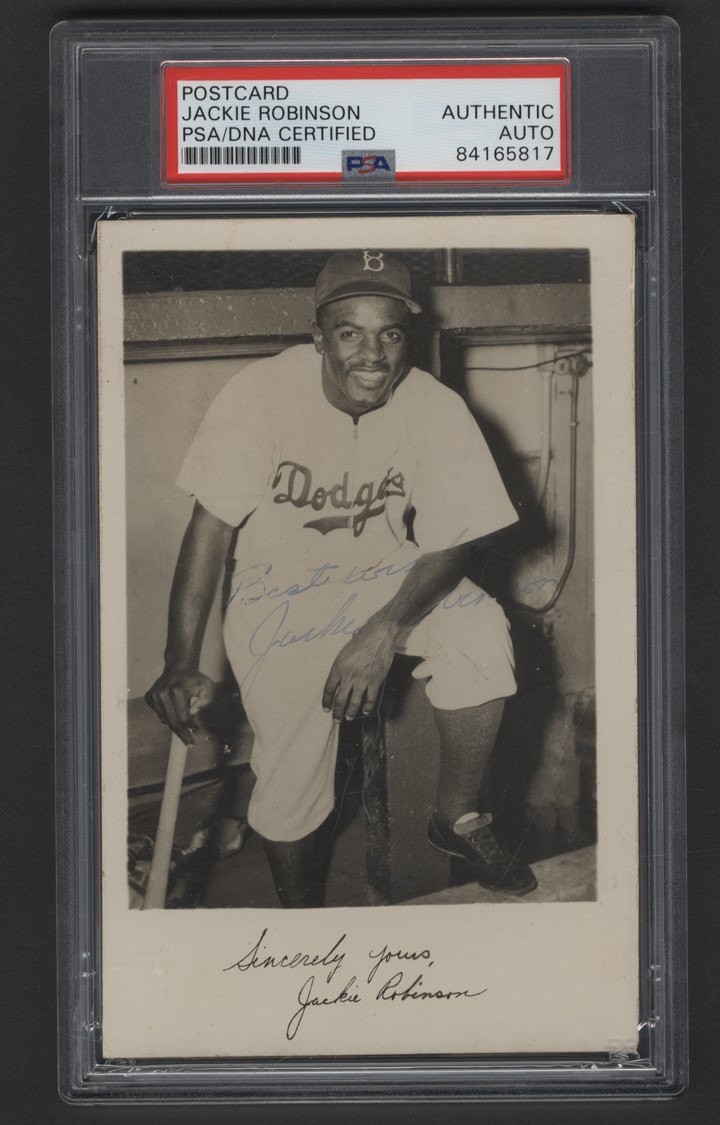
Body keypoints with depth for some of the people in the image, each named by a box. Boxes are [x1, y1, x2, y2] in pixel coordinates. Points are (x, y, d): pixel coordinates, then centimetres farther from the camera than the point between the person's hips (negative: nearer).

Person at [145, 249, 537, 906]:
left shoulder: (437, 409, -13)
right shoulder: (262, 396, -19)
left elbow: (451, 543, -12)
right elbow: (211, 528, -15)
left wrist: (386, 630, -29)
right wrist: (182, 667, -19)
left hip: (388, 577, 2)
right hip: (280, 587, -2)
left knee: (482, 632, -25)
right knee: (292, 756, -19)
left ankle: (457, 818, -1)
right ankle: (299, 907, 10)